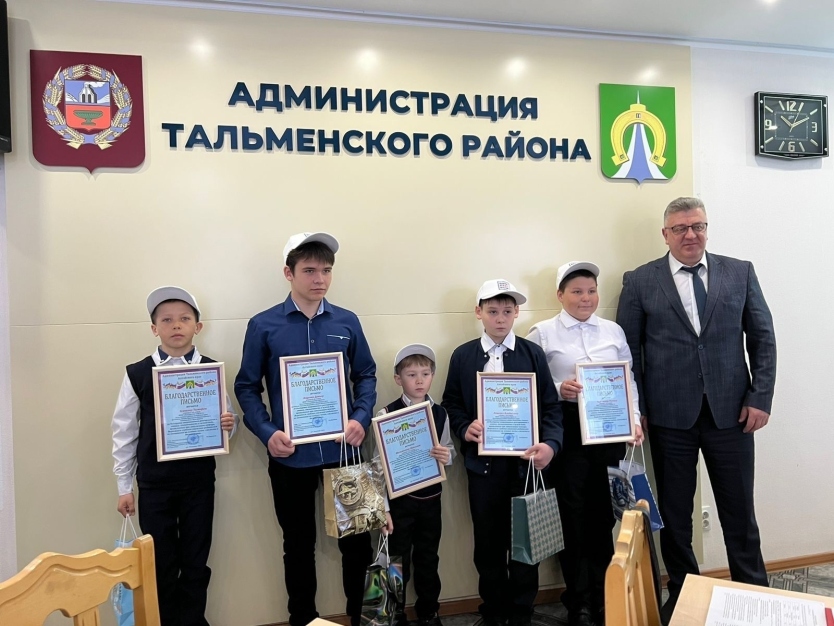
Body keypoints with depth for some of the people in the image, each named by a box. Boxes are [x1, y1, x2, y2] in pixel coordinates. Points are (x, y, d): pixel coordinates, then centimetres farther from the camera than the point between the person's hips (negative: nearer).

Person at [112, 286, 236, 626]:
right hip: (154, 482, 0)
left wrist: (229, 425, -19)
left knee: (195, 561, 11)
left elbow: (226, 422, 6)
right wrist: (124, 487, 3)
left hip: (199, 480, 1)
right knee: (161, 563, 10)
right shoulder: (137, 373, -3)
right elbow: (124, 432, 2)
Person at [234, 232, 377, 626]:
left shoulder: (347, 323, 2)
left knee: (356, 538, 10)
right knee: (299, 545, 14)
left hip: (343, 450, 2)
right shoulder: (263, 326, -4)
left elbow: (366, 376, 8)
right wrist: (266, 433, -14)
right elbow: (247, 387, -1)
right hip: (290, 455, -1)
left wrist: (361, 418, -8)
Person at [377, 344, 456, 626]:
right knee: (398, 562, 9)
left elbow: (449, 452, 8)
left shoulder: (440, 413, 1)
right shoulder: (387, 414, -10)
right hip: (399, 499, -3)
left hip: (431, 498, 4)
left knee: (428, 560, 18)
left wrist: (447, 456, -17)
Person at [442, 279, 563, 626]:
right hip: (482, 462, 1)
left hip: (525, 460, 0)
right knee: (488, 542, 11)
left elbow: (550, 406, -2)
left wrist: (550, 443, -18)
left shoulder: (533, 353, 1)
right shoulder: (462, 356, 3)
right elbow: (451, 403, 7)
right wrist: (464, 428, -13)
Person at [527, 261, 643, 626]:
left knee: (603, 514, 10)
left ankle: (603, 597, 28)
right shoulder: (543, 333, -1)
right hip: (567, 433, -3)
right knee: (572, 516, 6)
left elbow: (628, 380, 9)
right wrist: (558, 390, -20)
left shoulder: (613, 331, 10)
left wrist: (634, 420, -1)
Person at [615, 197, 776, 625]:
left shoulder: (740, 272, 6)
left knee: (738, 509, 11)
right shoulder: (640, 281, 2)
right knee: (674, 510, 10)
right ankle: (681, 591, 27)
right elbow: (628, 349, 1)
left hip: (731, 410, 1)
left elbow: (763, 338, 6)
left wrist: (760, 398, -3)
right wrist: (635, 409, -3)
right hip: (670, 414, 0)